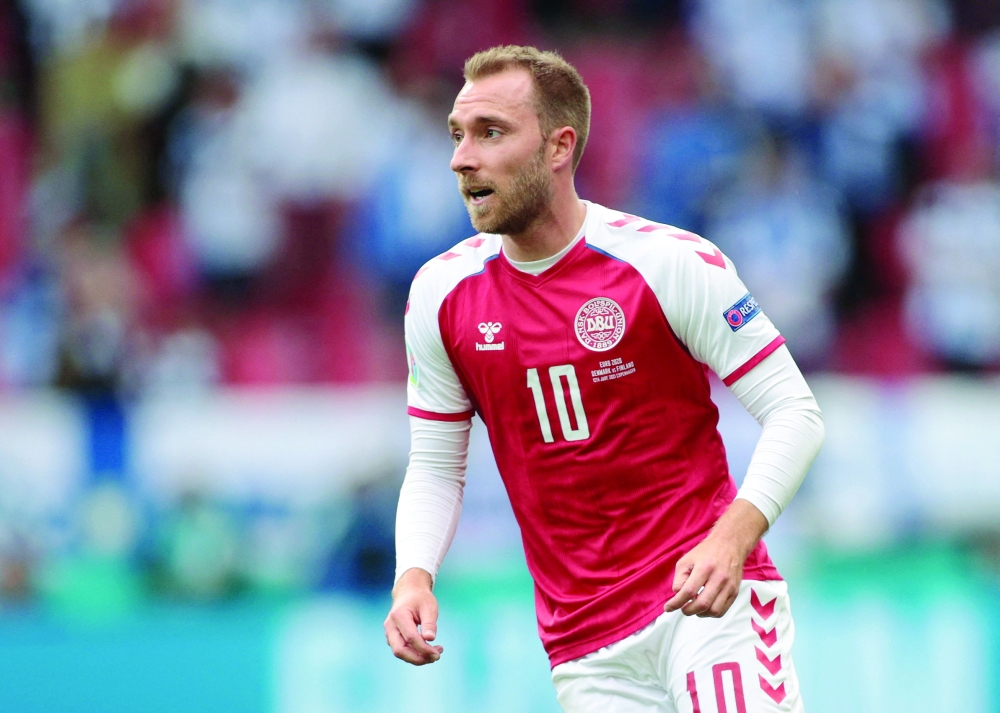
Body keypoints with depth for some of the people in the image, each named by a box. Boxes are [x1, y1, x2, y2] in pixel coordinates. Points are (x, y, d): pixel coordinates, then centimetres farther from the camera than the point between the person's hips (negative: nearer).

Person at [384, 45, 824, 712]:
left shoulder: (669, 263, -9)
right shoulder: (440, 294, 4)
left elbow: (794, 412, -8)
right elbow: (436, 467, 12)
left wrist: (731, 539, -24)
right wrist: (414, 577, -8)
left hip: (706, 597, -4)